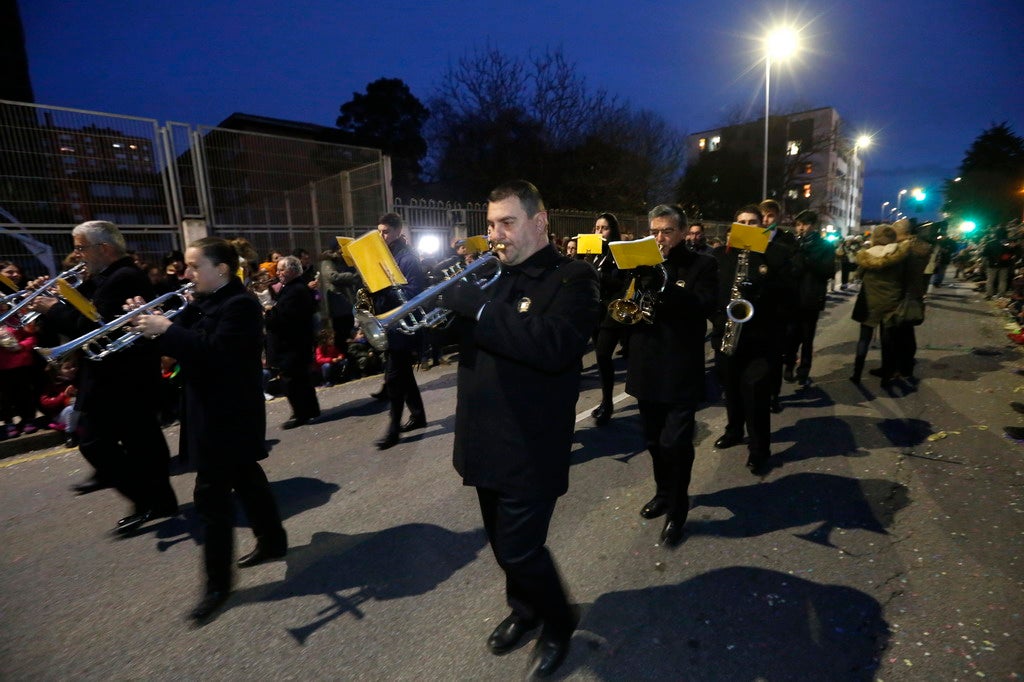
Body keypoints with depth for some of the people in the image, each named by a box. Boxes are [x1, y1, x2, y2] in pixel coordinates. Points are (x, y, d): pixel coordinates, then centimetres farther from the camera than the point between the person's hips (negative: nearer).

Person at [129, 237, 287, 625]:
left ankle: (218, 583, 9)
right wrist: (153, 326, -3)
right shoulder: (203, 303, 13)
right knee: (246, 477, 19)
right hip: (214, 413, 10)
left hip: (229, 416, -10)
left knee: (211, 496, -4)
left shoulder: (240, 305, -18)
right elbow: (183, 345, 12)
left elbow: (215, 351, -28)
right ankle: (272, 541, 35)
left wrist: (166, 328, -23)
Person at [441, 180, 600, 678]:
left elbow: (554, 347, -30)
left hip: (531, 448, -7)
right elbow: (457, 335, 12)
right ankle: (525, 610, 48)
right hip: (488, 441, 7)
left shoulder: (573, 278, -12)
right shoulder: (491, 276, 10)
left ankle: (559, 624, 34)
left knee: (519, 551, 4)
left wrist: (476, 304, -29)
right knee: (504, 544, 21)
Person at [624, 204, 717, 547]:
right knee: (655, 441, 15)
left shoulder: (702, 265, -1)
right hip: (647, 367, 5)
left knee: (675, 443, -5)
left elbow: (706, 306, -17)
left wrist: (663, 284, -29)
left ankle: (677, 510, 14)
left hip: (681, 370, -4)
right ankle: (664, 493, 36)